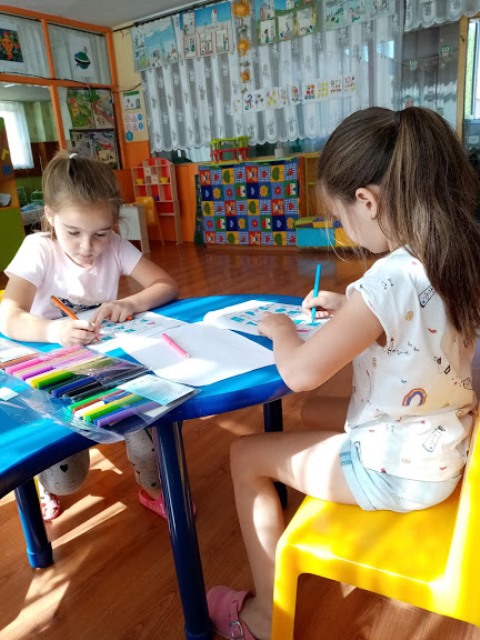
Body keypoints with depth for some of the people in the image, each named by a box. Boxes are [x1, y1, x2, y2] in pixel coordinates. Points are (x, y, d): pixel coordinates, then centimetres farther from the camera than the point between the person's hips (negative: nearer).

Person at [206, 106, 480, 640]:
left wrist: (280, 328, -8)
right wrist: (348, 309, 7)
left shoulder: (386, 281, -32)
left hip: (396, 469, -8)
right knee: (314, 412, 27)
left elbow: (298, 372, -27)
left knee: (246, 455, 5)